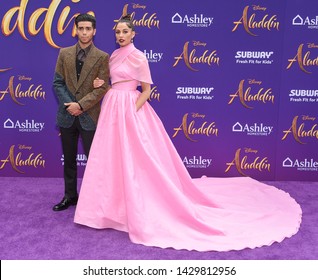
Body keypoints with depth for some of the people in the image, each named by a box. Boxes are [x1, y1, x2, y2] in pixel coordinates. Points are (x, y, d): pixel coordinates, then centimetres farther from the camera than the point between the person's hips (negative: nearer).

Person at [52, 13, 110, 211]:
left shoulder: (102, 57, -3)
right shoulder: (65, 53, 7)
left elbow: (102, 88, -9)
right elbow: (58, 83, 5)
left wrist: (81, 105, -16)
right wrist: (69, 104, -9)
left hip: (89, 116, -3)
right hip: (67, 115, 4)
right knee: (69, 159, 13)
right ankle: (70, 195, 26)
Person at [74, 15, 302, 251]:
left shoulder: (139, 57, -9)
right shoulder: (114, 56, 14)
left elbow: (146, 90, -9)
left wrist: (130, 113, -18)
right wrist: (101, 83, 1)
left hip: (131, 110, -8)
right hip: (112, 110, 8)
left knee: (133, 161, -5)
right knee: (112, 159, 9)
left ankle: (139, 210, 7)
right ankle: (116, 206, 21)